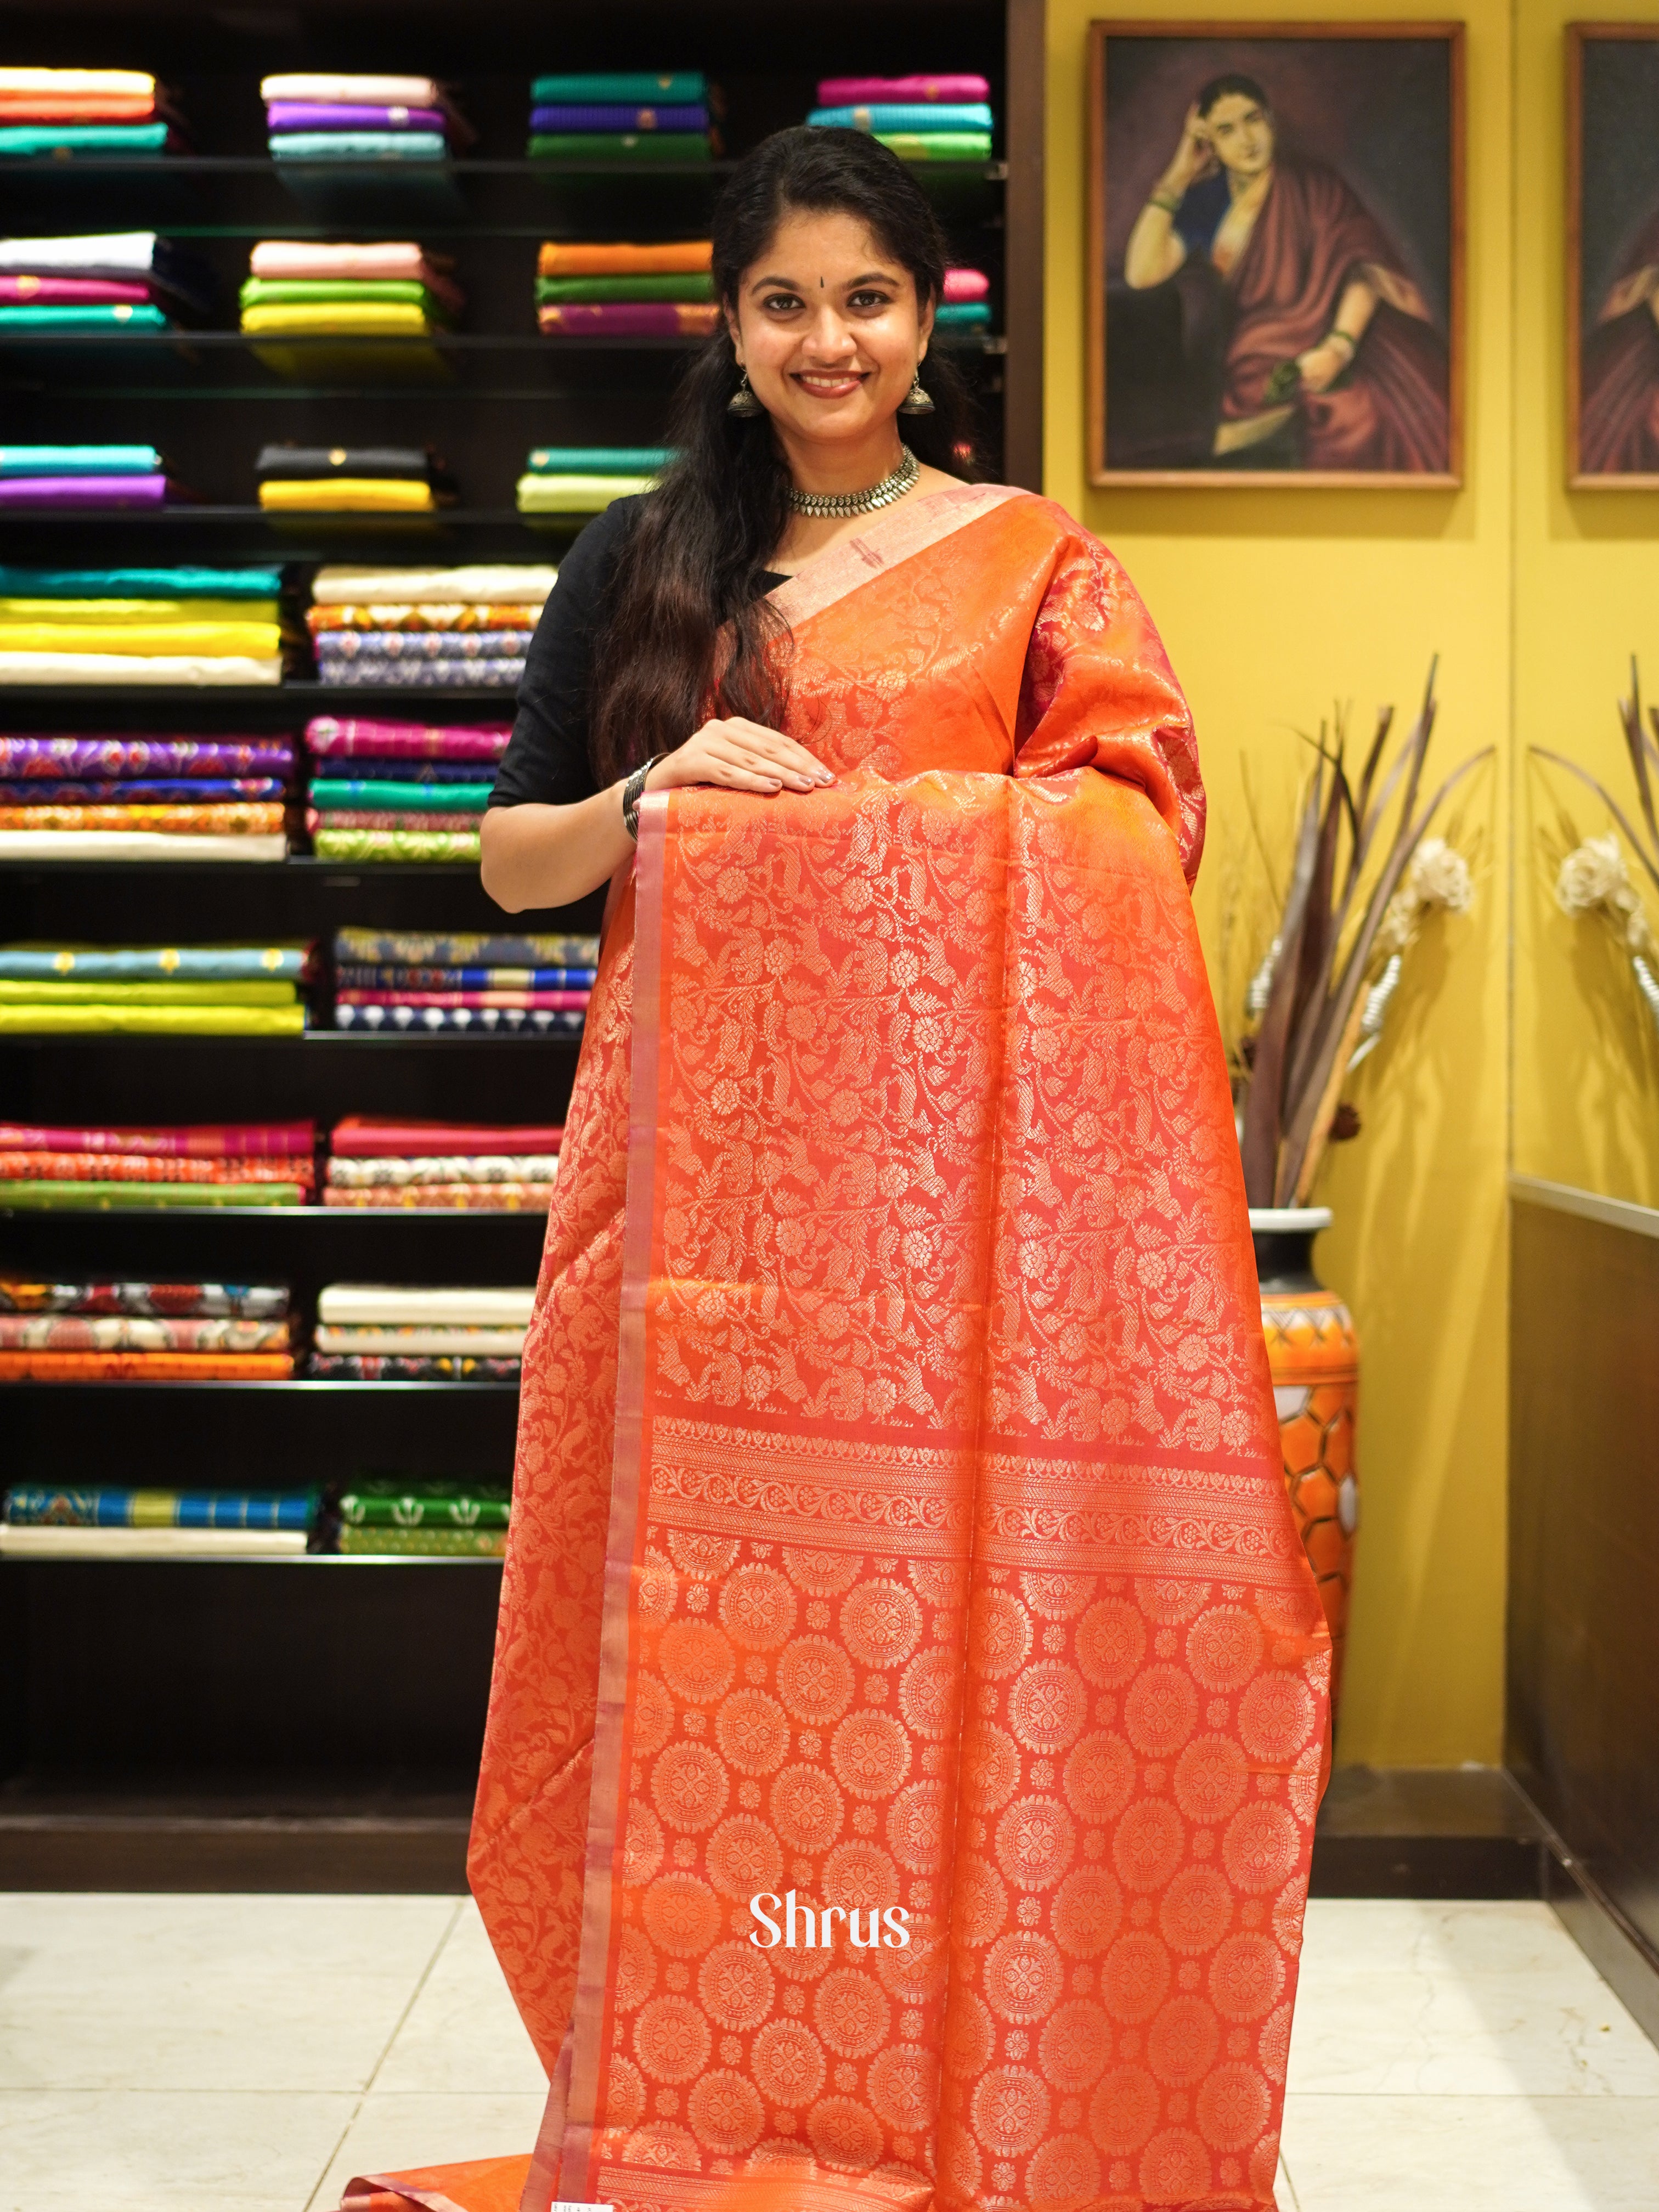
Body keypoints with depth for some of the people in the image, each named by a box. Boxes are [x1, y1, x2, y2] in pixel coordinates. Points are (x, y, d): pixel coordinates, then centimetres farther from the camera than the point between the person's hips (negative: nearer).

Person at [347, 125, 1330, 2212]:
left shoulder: (1029, 558, 9)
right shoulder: (639, 564, 14)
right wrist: (657, 796, -7)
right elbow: (511, 857, 13)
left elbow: (1130, 824, -1)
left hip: (946, 1163, -1)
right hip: (691, 1149, 2)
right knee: (689, 1611, 2)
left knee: (949, 1614, -1)